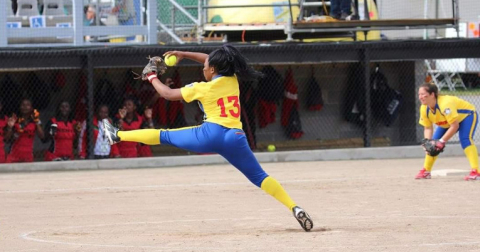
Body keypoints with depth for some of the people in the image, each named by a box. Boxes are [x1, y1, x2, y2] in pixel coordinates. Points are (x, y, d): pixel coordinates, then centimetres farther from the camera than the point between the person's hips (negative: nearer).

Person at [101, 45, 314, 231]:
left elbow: (168, 94, 14)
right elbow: (214, 60, 35)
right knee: (260, 177, 3)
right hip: (236, 138, 3)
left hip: (210, 135, -3)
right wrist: (183, 54, 36)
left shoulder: (201, 88, 4)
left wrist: (151, 76, 31)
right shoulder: (233, 80, 15)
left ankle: (118, 136, 23)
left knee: (165, 136, 14)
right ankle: (295, 208, -14)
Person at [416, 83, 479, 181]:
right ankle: (426, 171, 17)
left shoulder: (445, 104, -40)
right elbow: (428, 128, -7)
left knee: (465, 139, -30)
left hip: (467, 115, -8)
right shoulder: (424, 109, -17)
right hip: (446, 123, 8)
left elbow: (454, 126, -38)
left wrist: (442, 141, -37)